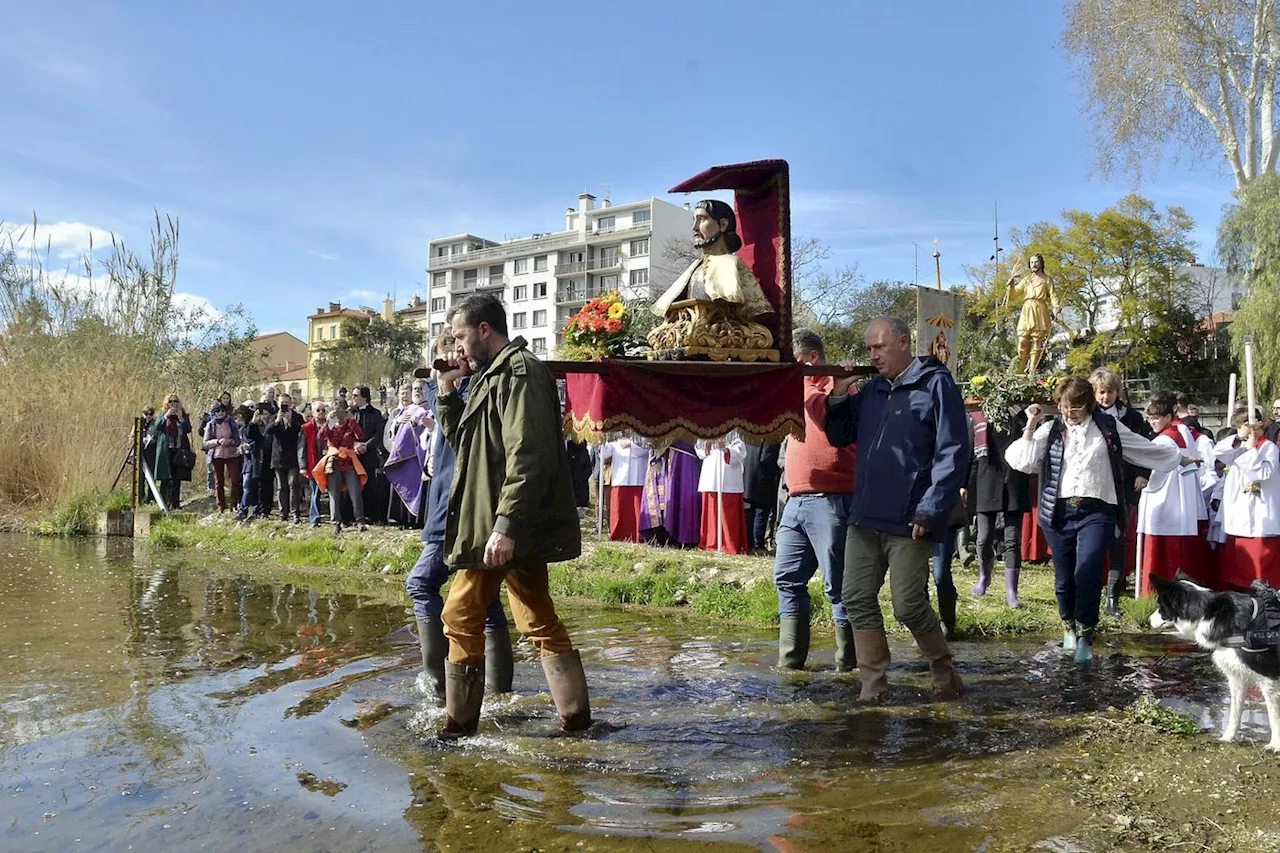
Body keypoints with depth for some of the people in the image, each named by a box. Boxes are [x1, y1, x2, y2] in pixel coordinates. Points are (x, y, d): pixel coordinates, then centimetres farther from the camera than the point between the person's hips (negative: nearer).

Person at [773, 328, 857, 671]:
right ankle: (789, 660, 15)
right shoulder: (800, 389, 22)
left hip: (829, 501, -9)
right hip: (796, 501, 9)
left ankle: (849, 664, 7)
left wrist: (802, 383, -16)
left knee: (837, 585, -2)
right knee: (787, 579, 9)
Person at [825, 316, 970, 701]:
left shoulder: (936, 385, -5)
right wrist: (839, 398, 3)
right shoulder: (871, 390, 15)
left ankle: (945, 675, 22)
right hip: (864, 517, 7)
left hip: (908, 522, -7)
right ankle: (873, 683, 17)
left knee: (909, 605, -2)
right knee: (857, 599, 6)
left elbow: (953, 452, -11)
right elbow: (839, 438, 20)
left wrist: (931, 511, -16)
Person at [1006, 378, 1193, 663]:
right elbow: (1023, 462, -4)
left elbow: (1147, 448, 18)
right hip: (1059, 512, 1)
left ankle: (1085, 635, -4)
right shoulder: (1049, 430, 5)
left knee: (1087, 573, -16)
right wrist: (1030, 427, -7)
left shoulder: (1108, 427, 7)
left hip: (1096, 512, -1)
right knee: (1064, 576, 11)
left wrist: (1182, 457, 25)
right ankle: (1069, 625, 35)